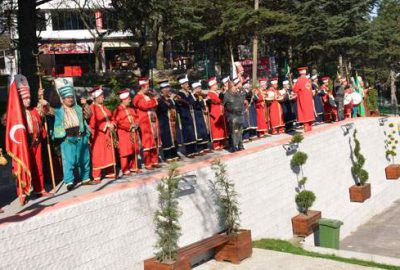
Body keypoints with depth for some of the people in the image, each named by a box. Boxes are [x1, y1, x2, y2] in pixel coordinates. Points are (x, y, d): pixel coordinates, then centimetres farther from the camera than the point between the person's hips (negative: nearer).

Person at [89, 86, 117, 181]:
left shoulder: (104, 107, 13)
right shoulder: (92, 108, -13)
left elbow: (111, 118, 18)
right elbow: (93, 123, -20)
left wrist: (112, 125, -4)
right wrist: (106, 125, -20)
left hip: (108, 134, 8)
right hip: (98, 136, -8)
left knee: (109, 154, 11)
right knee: (98, 156, -4)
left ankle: (110, 173, 21)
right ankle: (96, 176, 2)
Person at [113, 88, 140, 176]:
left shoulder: (131, 109, 14)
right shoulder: (118, 110, -9)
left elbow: (136, 117, 20)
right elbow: (117, 122, -16)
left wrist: (136, 124, -3)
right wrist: (128, 127, -18)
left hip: (133, 133, 7)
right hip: (124, 133, -7)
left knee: (134, 150, 10)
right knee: (125, 151, -6)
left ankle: (134, 167, 20)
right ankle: (125, 170, -1)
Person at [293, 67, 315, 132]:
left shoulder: (299, 80, -12)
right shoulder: (308, 80, 5)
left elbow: (295, 90, -8)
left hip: (302, 100, -5)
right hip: (309, 99, 5)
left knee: (304, 112, -2)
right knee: (309, 111, 11)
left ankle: (306, 127, -6)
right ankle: (309, 126, 17)